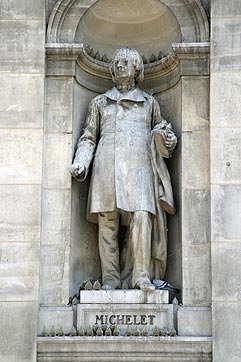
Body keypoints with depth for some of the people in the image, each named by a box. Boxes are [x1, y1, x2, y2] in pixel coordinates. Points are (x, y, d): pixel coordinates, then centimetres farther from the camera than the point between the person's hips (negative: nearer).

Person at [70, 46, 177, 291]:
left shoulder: (149, 103, 22)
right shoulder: (100, 102, 23)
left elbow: (160, 131, 25)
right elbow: (89, 137, 19)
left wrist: (168, 138, 2)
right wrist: (80, 162, 4)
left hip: (138, 166, -1)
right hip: (106, 166, 1)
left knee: (141, 218, -19)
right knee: (107, 223, -7)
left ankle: (141, 276, -17)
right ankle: (110, 278, -5)